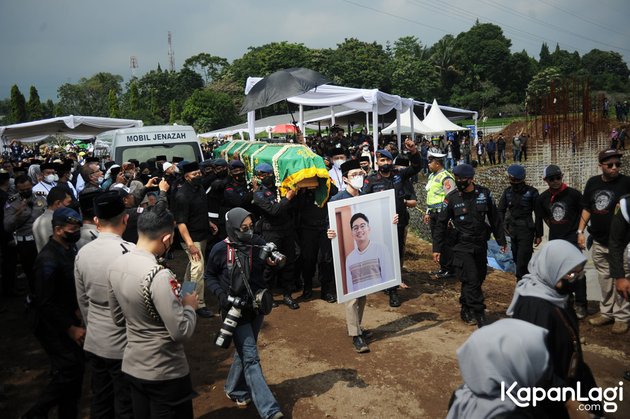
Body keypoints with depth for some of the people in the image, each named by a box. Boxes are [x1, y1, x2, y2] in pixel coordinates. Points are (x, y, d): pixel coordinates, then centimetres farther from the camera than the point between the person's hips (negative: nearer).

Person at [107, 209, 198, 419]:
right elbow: (181, 332, -25)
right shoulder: (159, 275, -29)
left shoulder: (115, 265, -4)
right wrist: (190, 306, -8)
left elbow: (118, 318, 9)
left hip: (132, 366, 7)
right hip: (164, 373, -7)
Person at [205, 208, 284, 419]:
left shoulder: (258, 242, -8)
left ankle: (235, 390, 45)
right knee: (251, 358, -5)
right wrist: (221, 295, -13)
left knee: (244, 351, 21)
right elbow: (209, 276, 0)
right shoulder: (220, 249, -13)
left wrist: (276, 262, -29)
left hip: (256, 306, 4)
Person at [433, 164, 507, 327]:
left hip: (481, 246, 4)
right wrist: (436, 248, -4)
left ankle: (466, 310, 29)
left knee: (479, 278, 11)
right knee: (472, 280, -8)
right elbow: (441, 224, -3)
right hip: (462, 247, -3)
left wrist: (501, 240, 10)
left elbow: (495, 219, 8)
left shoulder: (484, 194, -2)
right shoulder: (451, 198, -8)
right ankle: (479, 315, 3)